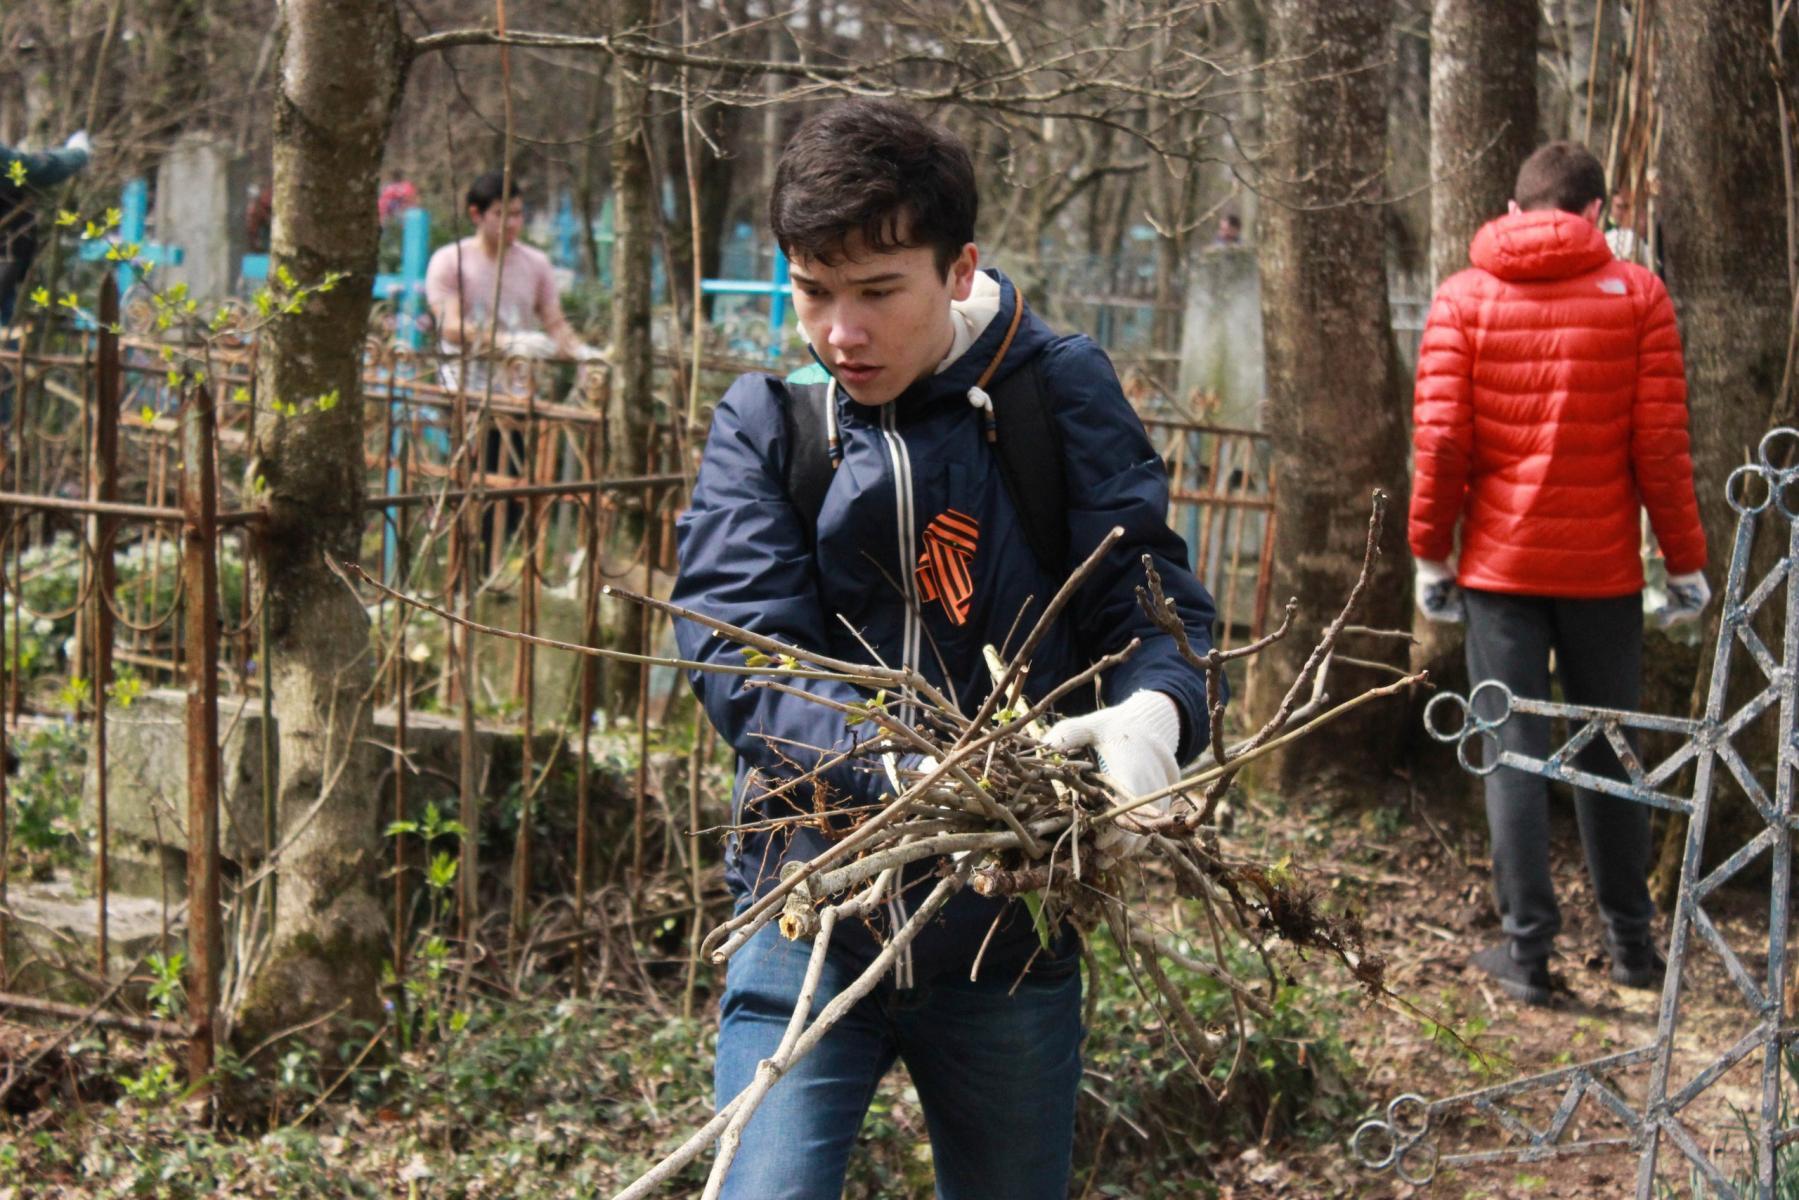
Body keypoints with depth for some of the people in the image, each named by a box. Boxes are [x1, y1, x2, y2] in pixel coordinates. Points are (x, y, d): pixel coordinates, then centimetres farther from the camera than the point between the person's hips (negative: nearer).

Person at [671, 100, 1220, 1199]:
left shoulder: (1063, 398, -5)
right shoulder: (766, 424, -3)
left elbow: (1156, 603, -6)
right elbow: (741, 655, -14)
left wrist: (1151, 710, -31)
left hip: (1015, 926, 1)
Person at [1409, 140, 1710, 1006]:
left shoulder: (1464, 297, -1)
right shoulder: (1636, 296, -1)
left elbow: (1440, 439, -5)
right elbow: (1661, 444, -3)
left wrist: (1430, 552, 3)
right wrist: (1685, 562, 4)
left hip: (1500, 564, -1)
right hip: (1603, 567, 1)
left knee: (1513, 750, 4)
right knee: (1608, 750, 13)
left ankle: (1528, 947, 3)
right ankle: (1630, 941, 21)